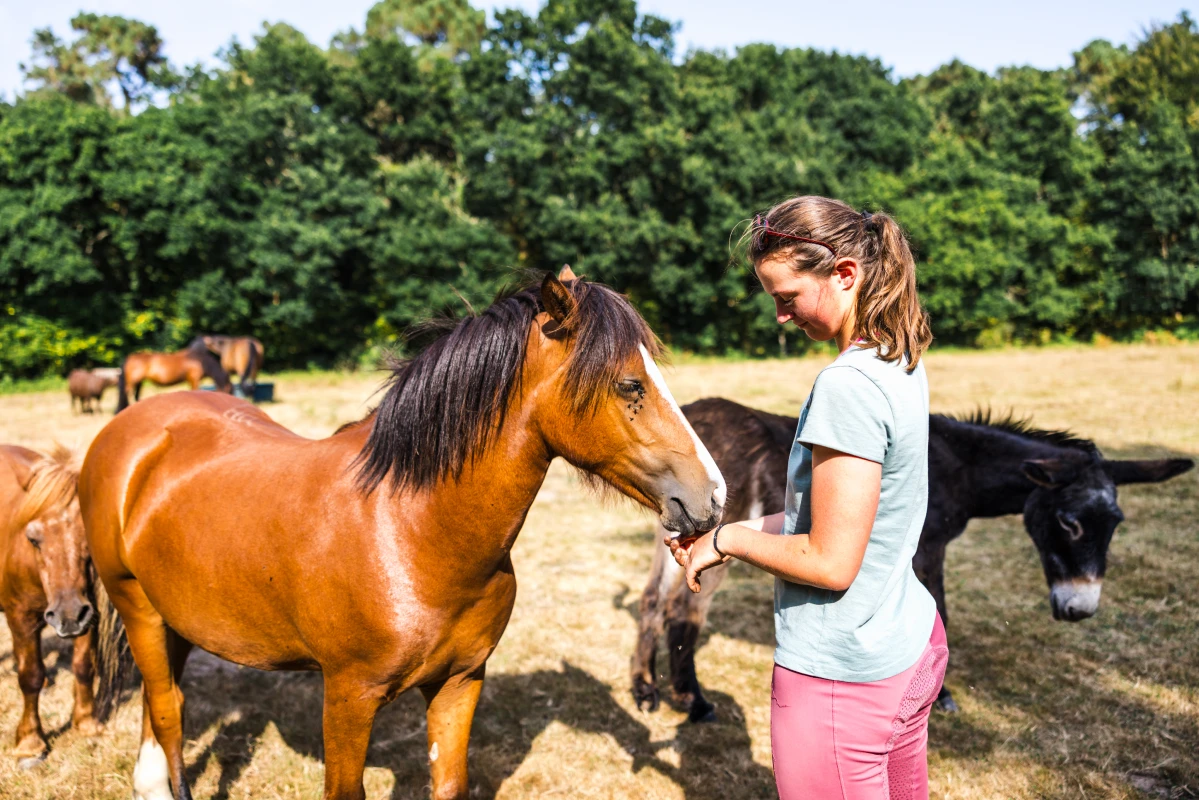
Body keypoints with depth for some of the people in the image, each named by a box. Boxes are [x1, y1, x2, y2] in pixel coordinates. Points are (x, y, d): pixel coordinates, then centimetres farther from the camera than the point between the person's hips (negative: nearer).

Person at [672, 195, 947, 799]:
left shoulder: (848, 385, -24)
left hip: (839, 676, -9)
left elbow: (830, 563, -24)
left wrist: (728, 541, -9)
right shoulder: (901, 364, 4)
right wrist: (741, 529, 8)